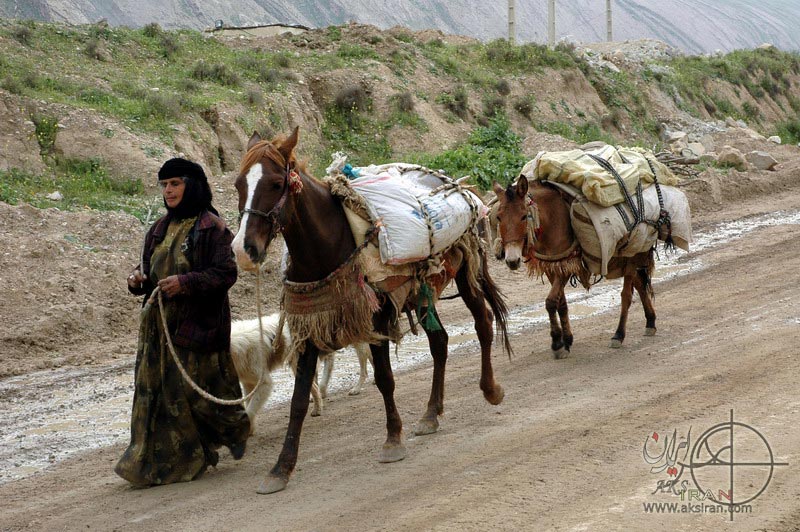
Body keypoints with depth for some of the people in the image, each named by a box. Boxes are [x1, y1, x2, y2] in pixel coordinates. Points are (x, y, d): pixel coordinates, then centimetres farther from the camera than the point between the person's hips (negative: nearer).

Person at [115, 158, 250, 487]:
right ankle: (159, 463, 11)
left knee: (196, 390, 0)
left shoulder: (210, 227, -9)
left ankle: (234, 431, 29)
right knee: (155, 391, 3)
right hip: (159, 324, 7)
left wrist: (185, 282, -24)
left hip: (197, 324, -7)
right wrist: (138, 279, -2)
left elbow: (226, 274, -14)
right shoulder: (160, 228, 12)